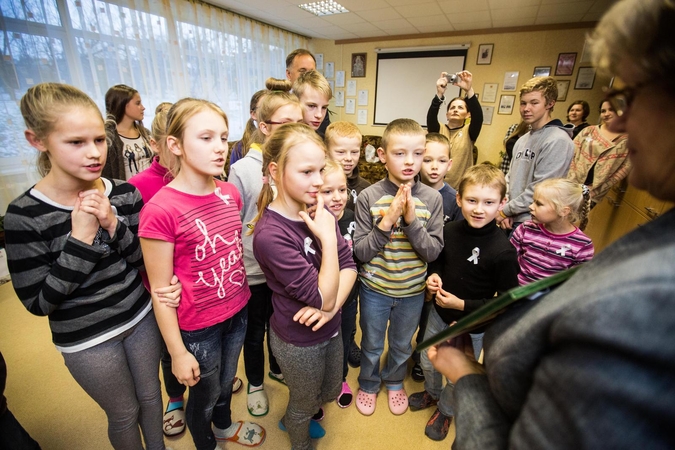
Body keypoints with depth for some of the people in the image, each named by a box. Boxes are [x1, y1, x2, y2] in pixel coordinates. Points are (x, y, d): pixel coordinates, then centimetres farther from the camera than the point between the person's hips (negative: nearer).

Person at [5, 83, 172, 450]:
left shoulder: (125, 193, -9)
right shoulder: (25, 215, -18)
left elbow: (145, 261, -6)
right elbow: (38, 302, -16)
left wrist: (114, 225, -23)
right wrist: (80, 237, -26)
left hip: (141, 316, 3)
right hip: (87, 339, -3)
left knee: (150, 395, 23)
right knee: (125, 414, 18)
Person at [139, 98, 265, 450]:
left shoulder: (230, 193, -6)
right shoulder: (160, 211, -24)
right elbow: (160, 290, -17)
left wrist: (243, 293, 10)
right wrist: (178, 352, -10)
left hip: (237, 311, 5)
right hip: (198, 326, -5)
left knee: (226, 380, 30)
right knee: (204, 395, 22)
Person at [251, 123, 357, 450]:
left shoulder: (317, 212, -12)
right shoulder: (270, 234, -30)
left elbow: (348, 265, -8)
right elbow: (323, 297, -29)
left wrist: (333, 305, -24)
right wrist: (328, 238, -30)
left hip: (331, 329, 6)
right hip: (299, 340, -6)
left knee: (330, 392, 31)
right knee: (305, 404, 24)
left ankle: (293, 419, 62)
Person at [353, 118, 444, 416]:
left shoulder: (432, 198, -12)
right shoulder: (369, 197, -18)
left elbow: (433, 251, -14)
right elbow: (360, 252, -17)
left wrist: (412, 219, -29)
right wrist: (387, 221, -31)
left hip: (413, 290, 2)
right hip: (375, 288, -1)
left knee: (402, 344, 26)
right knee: (372, 344, 22)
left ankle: (394, 381, 56)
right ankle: (368, 384, 52)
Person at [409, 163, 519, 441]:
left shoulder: (503, 251, -26)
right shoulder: (448, 232, -13)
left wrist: (462, 305, -24)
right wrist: (433, 277, -15)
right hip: (439, 313, 4)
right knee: (428, 362, 27)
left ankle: (445, 410, 52)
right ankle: (432, 392, 59)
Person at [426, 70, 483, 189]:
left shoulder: (469, 132, 4)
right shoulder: (439, 130, 5)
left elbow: (478, 117, -16)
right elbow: (431, 116, -14)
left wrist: (469, 90, -28)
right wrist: (439, 94, -30)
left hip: (460, 187, 0)